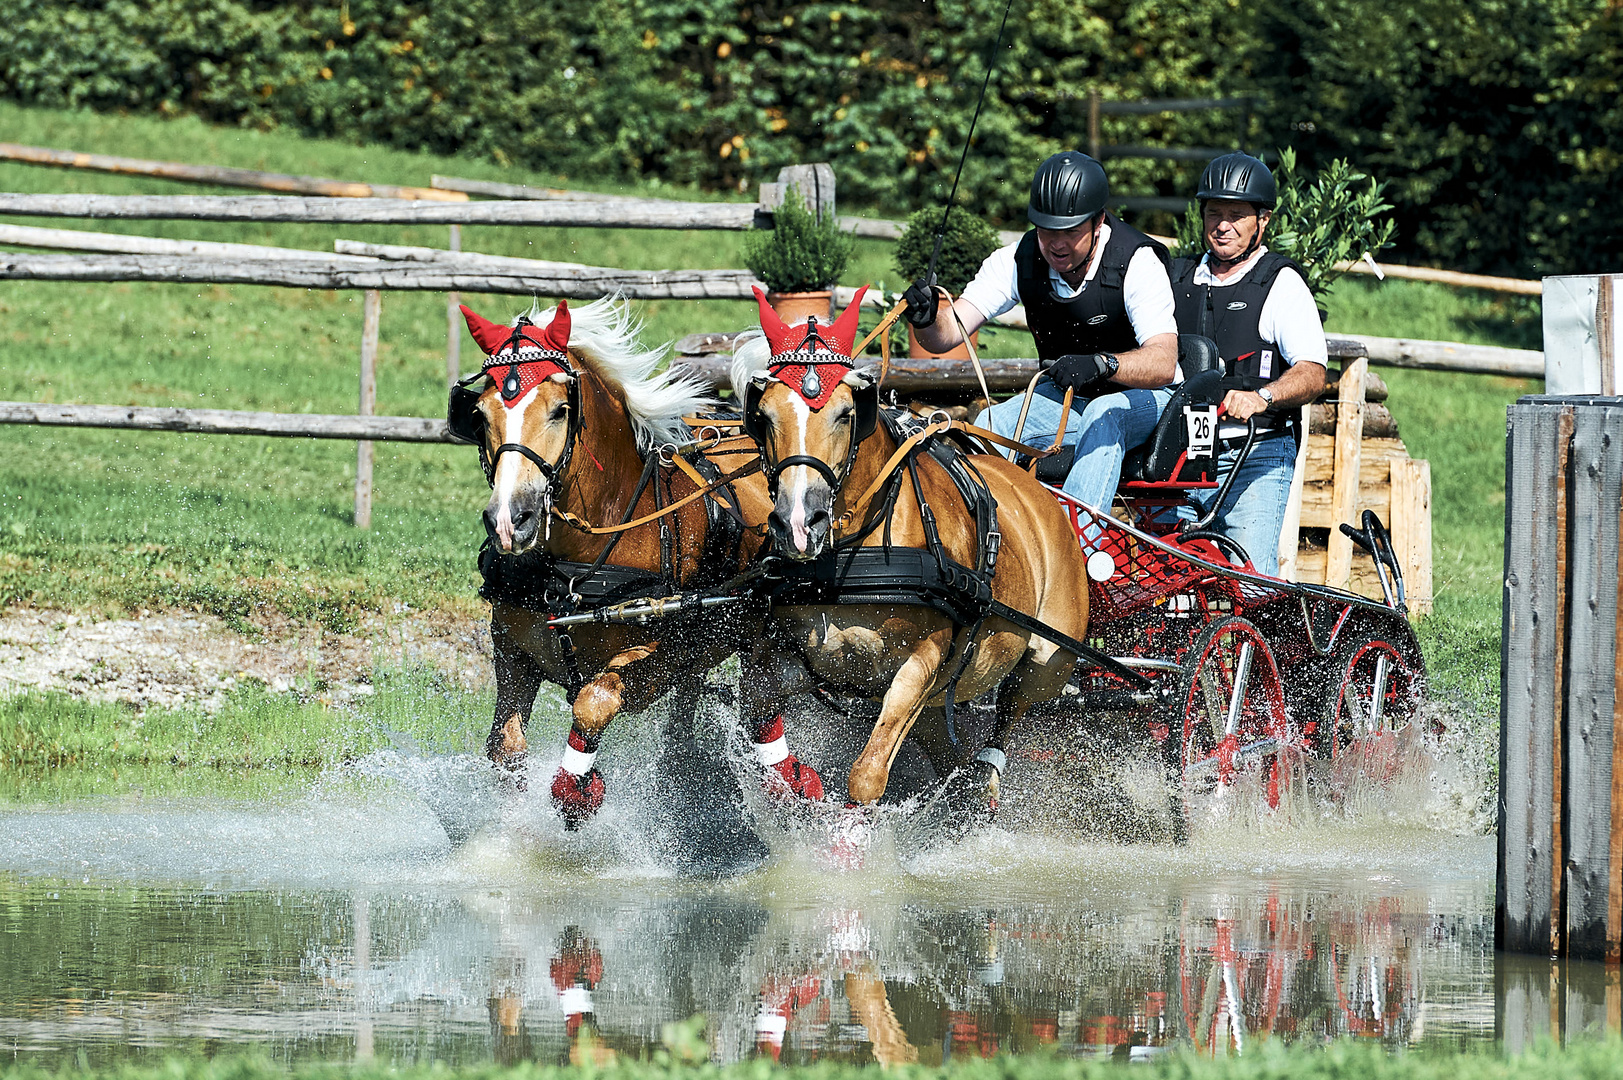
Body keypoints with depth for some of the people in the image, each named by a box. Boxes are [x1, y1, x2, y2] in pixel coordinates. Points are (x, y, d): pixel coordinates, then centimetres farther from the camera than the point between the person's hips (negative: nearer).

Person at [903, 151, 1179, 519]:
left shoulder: (1138, 261, -25)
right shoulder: (1019, 261, -13)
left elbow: (1163, 363, -38)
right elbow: (949, 332, -17)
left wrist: (1101, 363, -57)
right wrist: (925, 321, -42)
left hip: (1144, 397, -4)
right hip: (1065, 395, 5)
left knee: (1104, 416, -36)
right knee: (991, 424, -21)